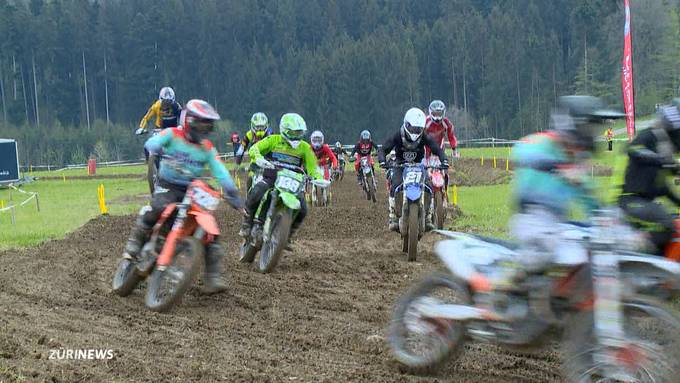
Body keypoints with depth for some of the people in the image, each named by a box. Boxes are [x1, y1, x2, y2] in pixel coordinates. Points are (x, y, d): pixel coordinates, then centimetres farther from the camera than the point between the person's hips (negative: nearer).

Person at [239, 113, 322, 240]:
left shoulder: (305, 147, 6)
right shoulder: (274, 140, 1)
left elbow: (312, 167, 2)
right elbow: (254, 148, -10)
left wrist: (319, 179, -19)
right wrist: (258, 158, -33)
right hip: (270, 178, -2)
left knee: (302, 210, -16)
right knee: (254, 195, -31)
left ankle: (288, 235, 9)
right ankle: (247, 223, -7)